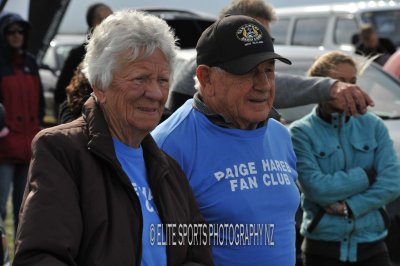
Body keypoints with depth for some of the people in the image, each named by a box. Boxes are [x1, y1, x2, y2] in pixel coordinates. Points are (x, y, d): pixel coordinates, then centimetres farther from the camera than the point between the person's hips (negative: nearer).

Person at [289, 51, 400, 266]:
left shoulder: (373, 125, 3)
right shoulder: (302, 132, -6)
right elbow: (316, 188, -16)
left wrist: (349, 207, -15)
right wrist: (368, 175, -9)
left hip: (371, 245, 2)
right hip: (323, 248, -2)